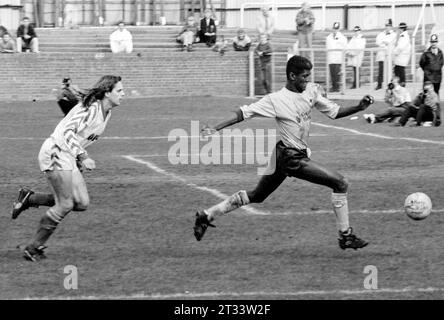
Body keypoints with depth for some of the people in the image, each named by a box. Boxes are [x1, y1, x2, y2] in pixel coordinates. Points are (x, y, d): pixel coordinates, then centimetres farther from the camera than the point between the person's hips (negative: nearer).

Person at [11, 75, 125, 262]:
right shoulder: (90, 108, -19)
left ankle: (29, 199, 12)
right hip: (55, 153, -9)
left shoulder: (106, 113, 10)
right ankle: (34, 248, -1)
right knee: (65, 205, -11)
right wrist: (83, 156, -26)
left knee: (81, 203, 1)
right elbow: (66, 131, -23)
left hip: (69, 158, 9)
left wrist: (81, 161, 15)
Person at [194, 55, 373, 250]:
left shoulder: (312, 91, 3)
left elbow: (334, 112, 10)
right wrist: (216, 129, -23)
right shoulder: (276, 100, -17)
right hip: (291, 158, -8)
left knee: (257, 196, 19)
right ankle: (345, 237, -1)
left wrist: (359, 107, -4)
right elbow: (244, 113, -16)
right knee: (340, 184, -10)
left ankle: (206, 216, 27)